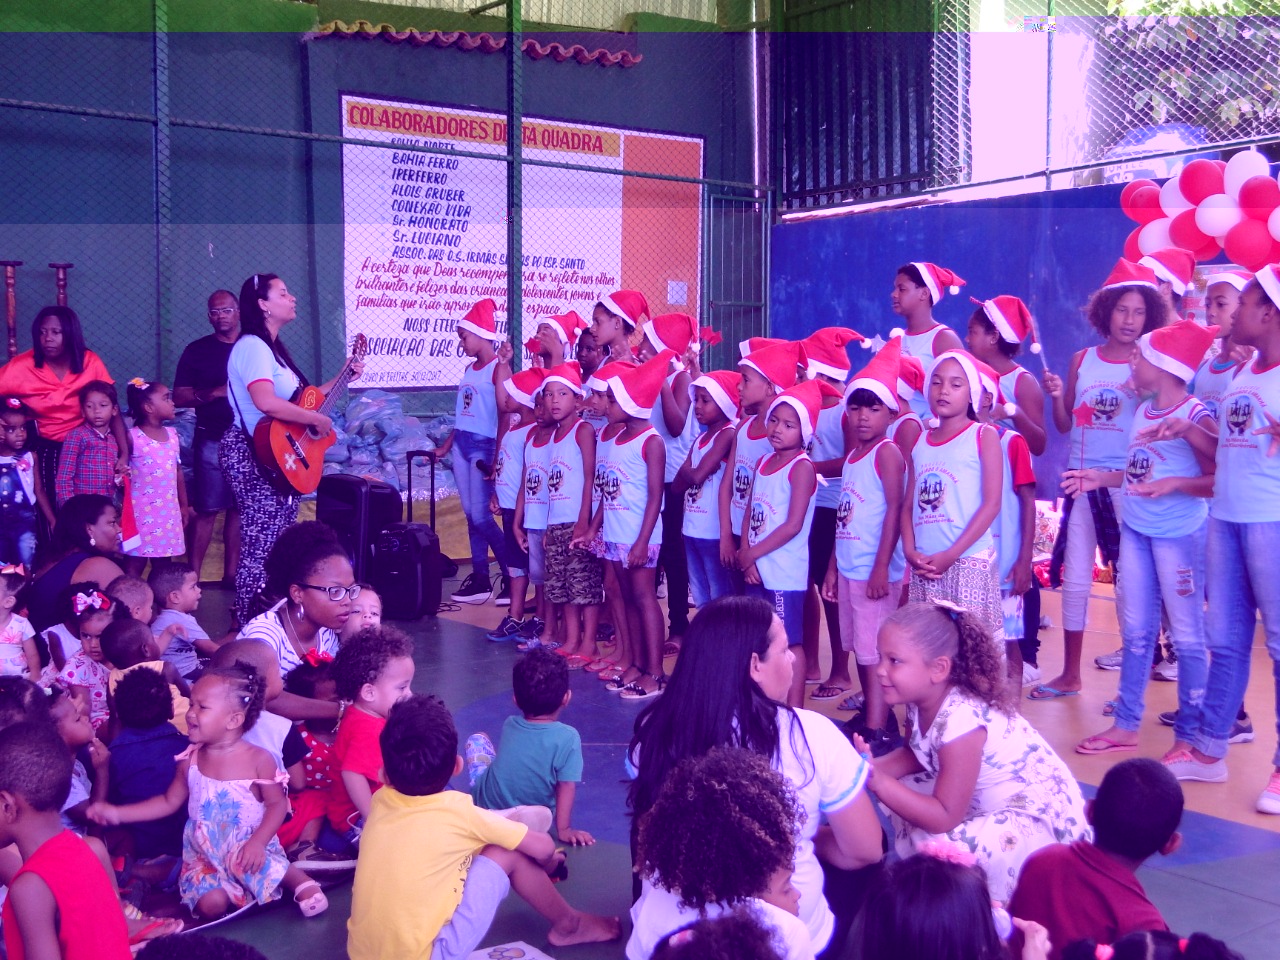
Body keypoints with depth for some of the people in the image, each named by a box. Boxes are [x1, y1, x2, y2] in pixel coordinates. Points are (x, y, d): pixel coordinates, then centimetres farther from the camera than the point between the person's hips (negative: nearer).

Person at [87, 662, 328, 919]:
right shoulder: (190, 760, 0)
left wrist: (257, 842, -22)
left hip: (246, 849, -2)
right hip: (205, 853, 3)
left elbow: (277, 804, -8)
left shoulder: (258, 759, -12)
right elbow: (169, 802, 11)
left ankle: (298, 879, -6)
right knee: (211, 903, -24)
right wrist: (117, 813, 6)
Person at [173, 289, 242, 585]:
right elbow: (179, 397, -1)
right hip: (213, 441, -2)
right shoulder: (197, 350, 4)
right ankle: (194, 575, -1)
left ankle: (231, 572, 13)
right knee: (207, 509, -5)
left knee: (240, 508, 6)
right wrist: (215, 393, -15)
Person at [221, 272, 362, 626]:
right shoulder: (252, 346, -15)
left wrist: (344, 377, 20)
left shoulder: (273, 348, 18)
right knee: (262, 543, -9)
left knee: (281, 542, 12)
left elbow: (298, 399, 21)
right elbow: (266, 402, -30)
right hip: (254, 454, -10)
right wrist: (316, 419, -19)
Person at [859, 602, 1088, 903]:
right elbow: (914, 755, 6)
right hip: (979, 801, 9)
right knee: (897, 790, -1)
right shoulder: (921, 699, -9)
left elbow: (944, 818, -29)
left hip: (1038, 817, -9)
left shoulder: (961, 721, -33)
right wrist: (870, 769, -13)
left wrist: (878, 782, -33)